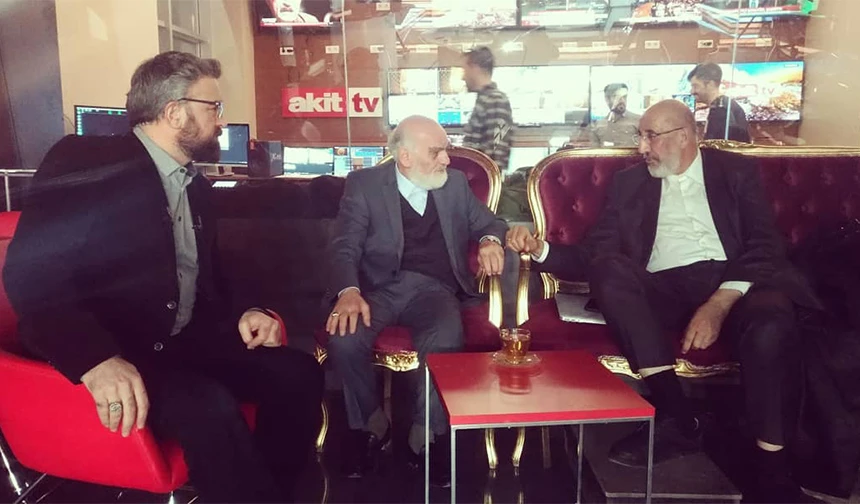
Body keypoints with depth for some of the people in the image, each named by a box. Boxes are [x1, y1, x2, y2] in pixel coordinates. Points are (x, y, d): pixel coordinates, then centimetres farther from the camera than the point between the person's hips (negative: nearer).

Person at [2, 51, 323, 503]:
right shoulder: (85, 163, -10)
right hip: (106, 351, -7)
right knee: (208, 406, -33)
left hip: (183, 342, 7)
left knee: (297, 373, -10)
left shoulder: (196, 186, 14)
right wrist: (97, 359, -35)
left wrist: (239, 316, 0)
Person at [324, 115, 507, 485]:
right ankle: (372, 426, -1)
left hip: (432, 288, 1)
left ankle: (424, 435, -8)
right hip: (380, 287, 0)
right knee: (344, 338, -31)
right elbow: (345, 247, -5)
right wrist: (349, 291, -27)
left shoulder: (455, 183, 14)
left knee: (445, 341, -33)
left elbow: (488, 222, 20)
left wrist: (490, 240, -7)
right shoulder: (363, 183, 3)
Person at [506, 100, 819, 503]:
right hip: (665, 289, 2)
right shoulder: (630, 182, 19)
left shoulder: (736, 170, 13)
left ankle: (771, 465, -17)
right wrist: (541, 250, -7)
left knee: (770, 323, -35)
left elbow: (764, 246, 0)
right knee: (609, 269, -28)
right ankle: (676, 416, -26)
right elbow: (594, 254, 13)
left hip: (735, 283, -2)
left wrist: (719, 304, -18)